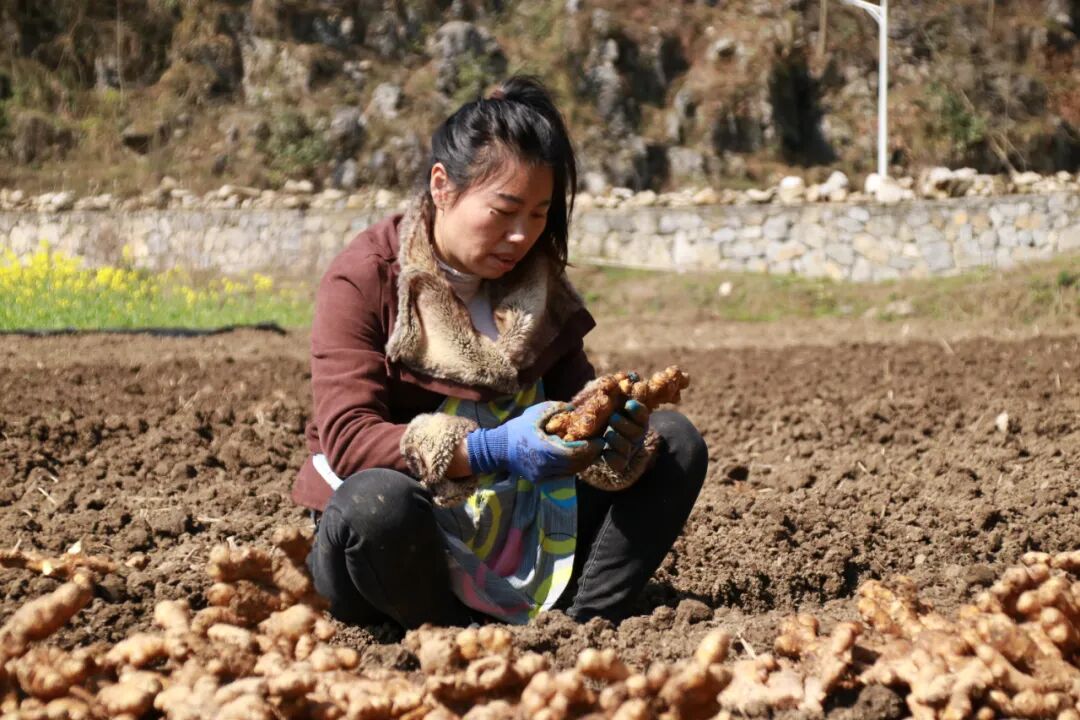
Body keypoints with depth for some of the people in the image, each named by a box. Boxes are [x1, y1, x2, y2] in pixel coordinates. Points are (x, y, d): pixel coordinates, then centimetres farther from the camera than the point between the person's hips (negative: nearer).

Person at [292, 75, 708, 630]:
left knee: (674, 441, -5)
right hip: (398, 543, -5)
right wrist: (487, 451, -34)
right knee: (377, 501, -40)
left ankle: (578, 624, -18)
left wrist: (611, 429, -22)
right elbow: (348, 440, -21)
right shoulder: (363, 281, -11)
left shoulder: (538, 284, 7)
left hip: (508, 544, 6)